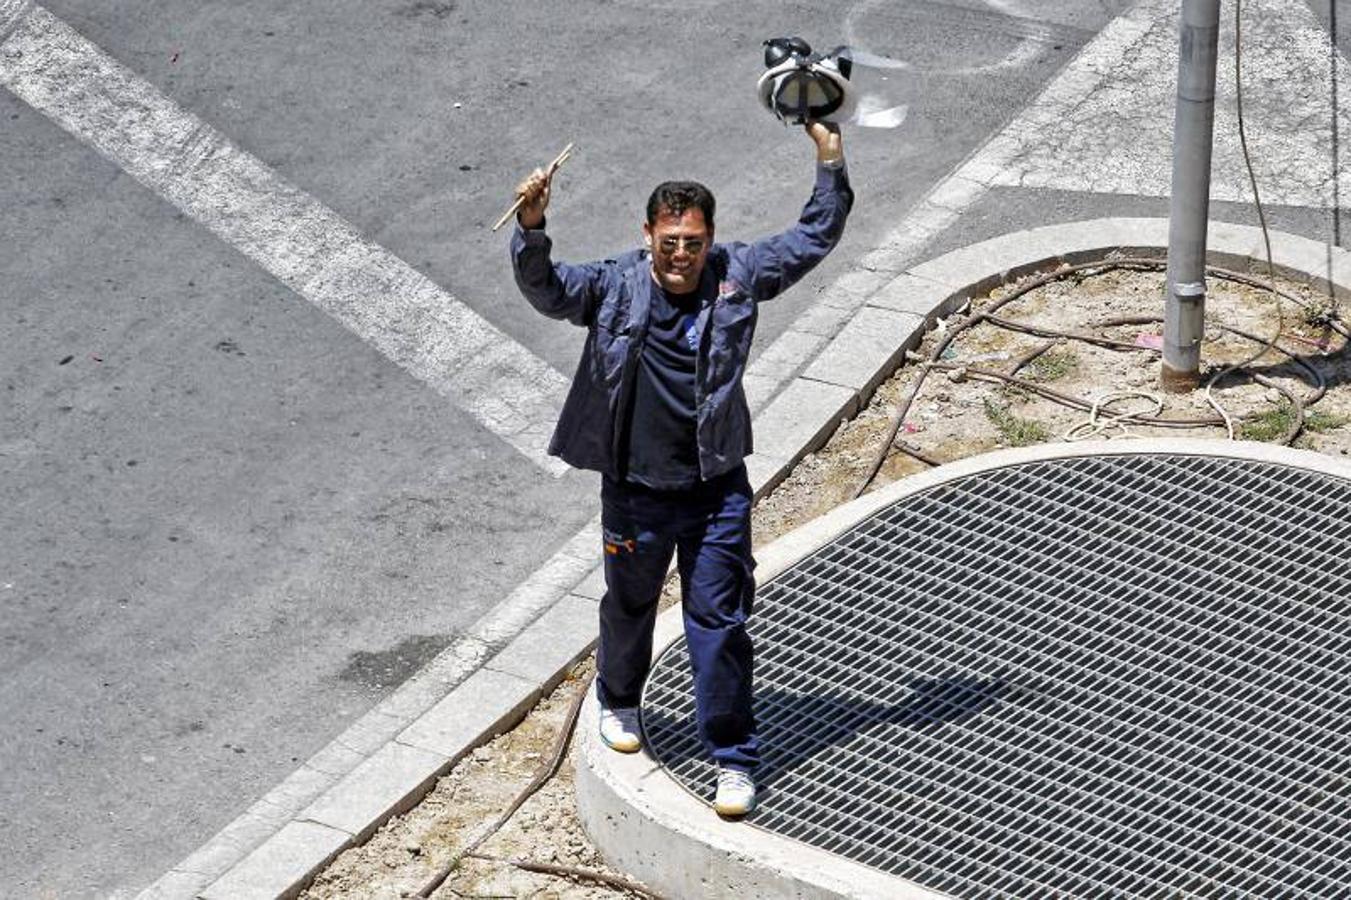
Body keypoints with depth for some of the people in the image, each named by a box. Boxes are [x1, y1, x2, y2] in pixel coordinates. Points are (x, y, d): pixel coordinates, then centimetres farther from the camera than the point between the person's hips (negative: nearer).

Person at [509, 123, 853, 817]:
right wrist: (531, 227, -38)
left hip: (716, 490, 0)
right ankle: (618, 702, 50)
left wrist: (831, 165, -6)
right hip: (635, 491, 0)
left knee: (719, 622, 2)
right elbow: (546, 290, -21)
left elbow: (814, 239, 4)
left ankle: (734, 759, 11)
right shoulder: (616, 285, -8)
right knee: (629, 605, 21)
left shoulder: (736, 276, -2)